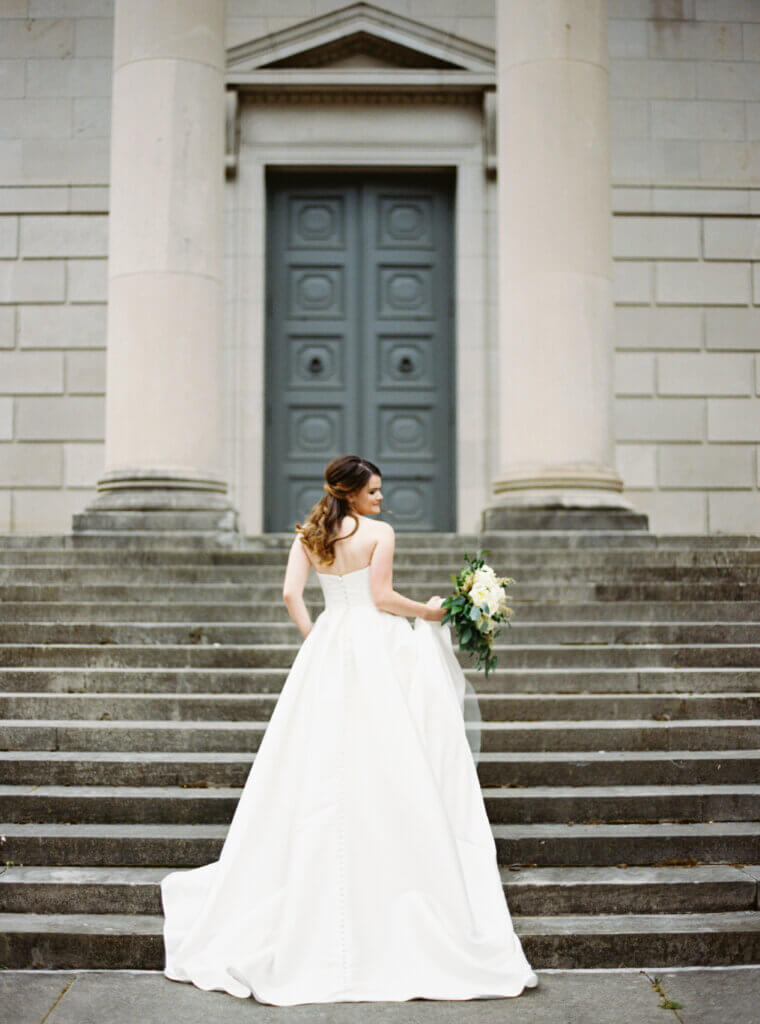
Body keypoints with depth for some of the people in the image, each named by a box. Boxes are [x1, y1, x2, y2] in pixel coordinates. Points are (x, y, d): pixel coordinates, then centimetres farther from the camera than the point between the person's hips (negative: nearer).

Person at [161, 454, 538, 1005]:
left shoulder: (308, 535, 9)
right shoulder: (380, 532, -6)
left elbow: (291, 594, 1)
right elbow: (381, 598, -11)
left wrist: (317, 641, 10)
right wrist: (427, 612, 4)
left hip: (328, 648, 5)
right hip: (379, 648, -5)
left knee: (321, 769, 10)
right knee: (389, 767, 0)